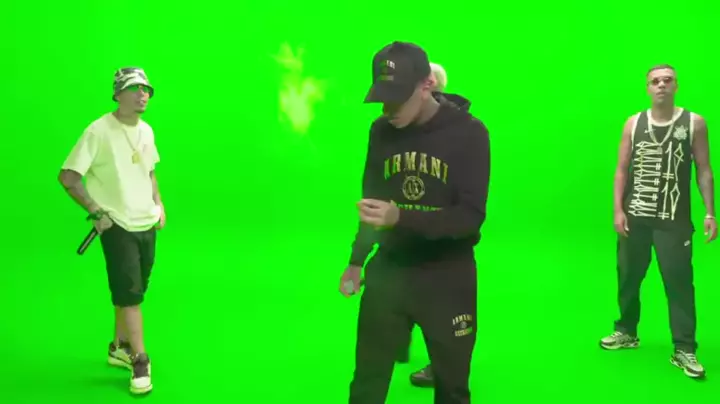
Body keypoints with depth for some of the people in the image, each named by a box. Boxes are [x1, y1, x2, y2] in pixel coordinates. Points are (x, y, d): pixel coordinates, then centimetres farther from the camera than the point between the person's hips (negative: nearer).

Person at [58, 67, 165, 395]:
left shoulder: (146, 131, 8)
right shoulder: (99, 131, -14)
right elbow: (67, 176, -14)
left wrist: (158, 203, 11)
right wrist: (96, 212, -15)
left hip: (147, 225, 7)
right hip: (118, 227, -7)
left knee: (132, 292, 15)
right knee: (129, 294, -6)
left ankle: (119, 347, 31)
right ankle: (139, 361, 4)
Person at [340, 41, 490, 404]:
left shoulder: (468, 132, -12)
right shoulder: (381, 131, 0)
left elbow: (470, 216, -19)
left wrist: (400, 217, -32)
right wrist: (357, 261, 13)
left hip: (448, 278, -3)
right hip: (387, 271, 3)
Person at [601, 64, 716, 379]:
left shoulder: (694, 123, 0)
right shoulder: (634, 123, 5)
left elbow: (704, 171, 1)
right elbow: (622, 169, 5)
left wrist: (710, 212, -7)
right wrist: (618, 210, -3)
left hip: (674, 219, -3)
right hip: (635, 217, 3)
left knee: (679, 281, -6)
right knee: (628, 276, 11)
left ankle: (684, 350, 0)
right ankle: (627, 332, 29)